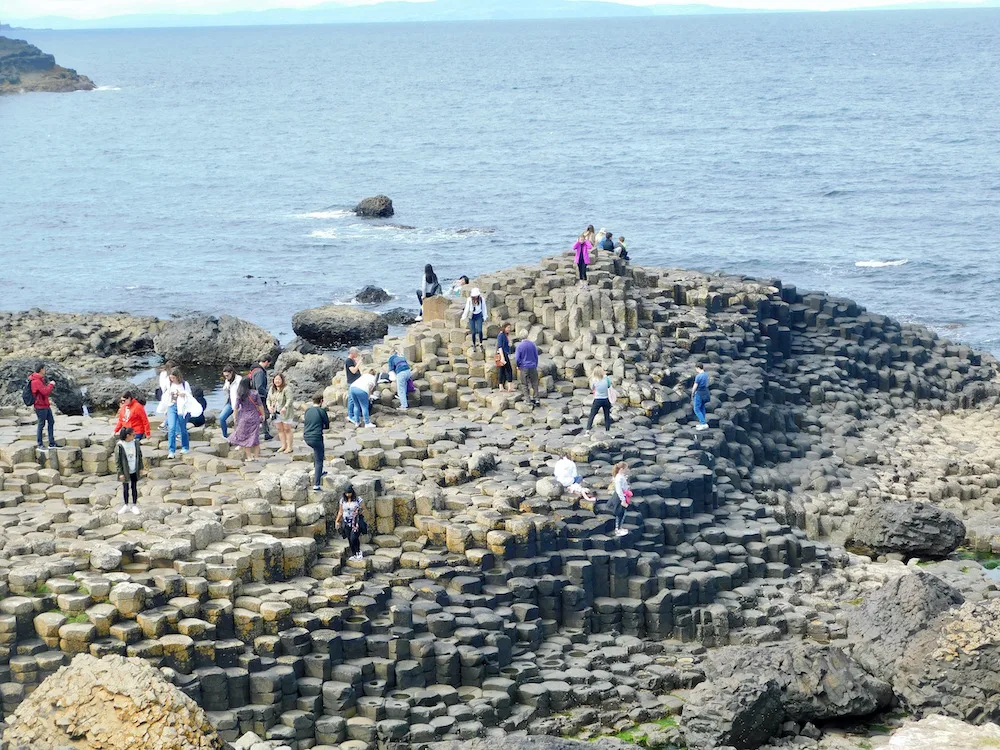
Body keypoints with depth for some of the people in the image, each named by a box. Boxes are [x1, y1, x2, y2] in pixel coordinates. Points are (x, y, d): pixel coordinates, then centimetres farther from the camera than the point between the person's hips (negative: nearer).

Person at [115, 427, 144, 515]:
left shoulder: (136, 443, -4)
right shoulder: (120, 446, -16)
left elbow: (139, 456, 7)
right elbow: (117, 460, -11)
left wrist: (140, 468, 7)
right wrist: (120, 473, -12)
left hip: (134, 471, 3)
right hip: (125, 471, -3)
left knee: (134, 488, 11)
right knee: (125, 488, 10)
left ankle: (134, 506, 21)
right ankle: (125, 506, 24)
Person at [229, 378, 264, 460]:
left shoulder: (239, 395, -7)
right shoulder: (255, 393, -7)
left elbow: (236, 408, -5)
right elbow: (260, 406, -4)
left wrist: (235, 418, 6)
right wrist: (263, 415, 8)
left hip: (244, 418, -1)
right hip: (254, 417, 1)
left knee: (245, 437, 8)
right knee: (255, 436, 8)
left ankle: (249, 456, 8)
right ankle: (256, 456, 10)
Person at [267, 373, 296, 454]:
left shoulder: (287, 389, -15)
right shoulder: (272, 389, 9)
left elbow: (290, 399, -23)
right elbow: (268, 399, 13)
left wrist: (285, 407, -37)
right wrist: (269, 406, -8)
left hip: (286, 413, -7)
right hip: (276, 413, 7)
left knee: (287, 429, 0)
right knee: (280, 429, 11)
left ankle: (289, 447, 6)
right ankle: (283, 445, 21)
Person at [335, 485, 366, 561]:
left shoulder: (358, 500, -6)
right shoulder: (343, 500, 5)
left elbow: (363, 510, 1)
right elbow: (340, 511, 14)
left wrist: (359, 512, -19)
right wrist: (337, 521, 10)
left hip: (356, 522, -4)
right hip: (346, 522, 4)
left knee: (353, 538, -16)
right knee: (349, 539, 4)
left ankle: (358, 552, 5)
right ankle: (353, 554, 16)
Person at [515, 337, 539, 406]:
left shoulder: (519, 346, -11)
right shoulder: (532, 344, -2)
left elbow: (517, 358, -11)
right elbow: (536, 356, 6)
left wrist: (518, 366, 8)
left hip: (524, 368, -3)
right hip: (533, 367, 3)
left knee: (524, 384, 7)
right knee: (534, 383, 13)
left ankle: (528, 400, 3)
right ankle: (536, 399, 11)